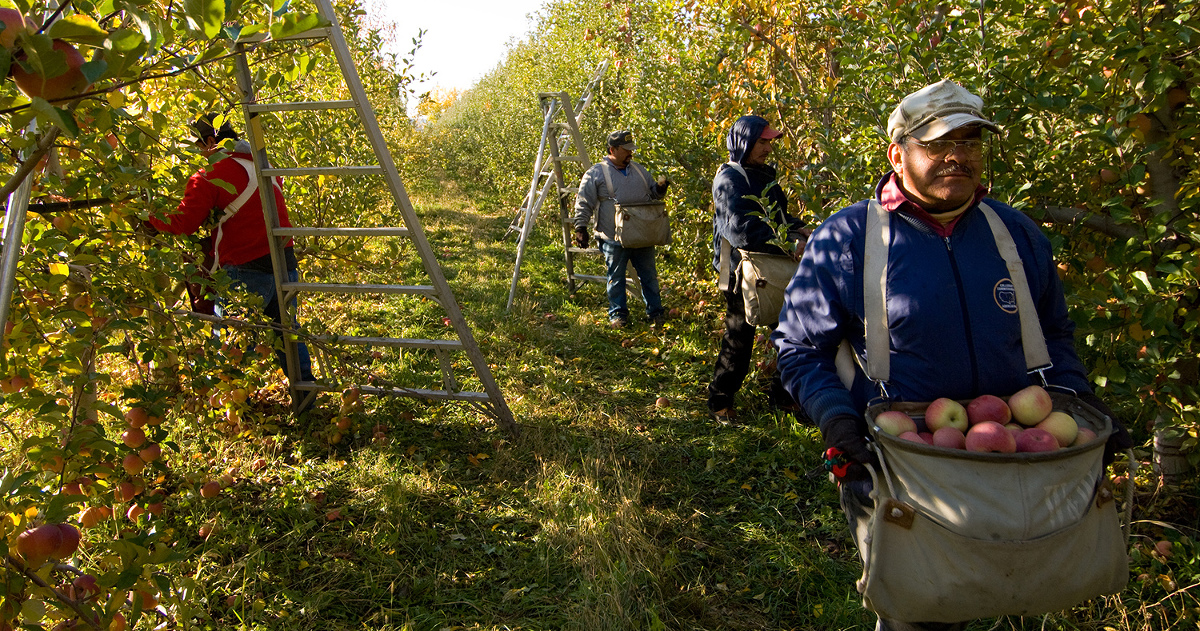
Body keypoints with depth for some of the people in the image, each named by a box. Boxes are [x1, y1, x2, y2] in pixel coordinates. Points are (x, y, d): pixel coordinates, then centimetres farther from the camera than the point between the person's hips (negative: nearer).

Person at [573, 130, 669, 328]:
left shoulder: (638, 169, 13)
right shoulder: (596, 173, -4)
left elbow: (653, 193, 24)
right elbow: (583, 204, -4)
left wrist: (660, 188, 1)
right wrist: (581, 228, -11)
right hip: (614, 239, -4)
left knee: (649, 276, 12)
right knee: (616, 278, 6)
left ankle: (655, 312, 24)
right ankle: (618, 315, 20)